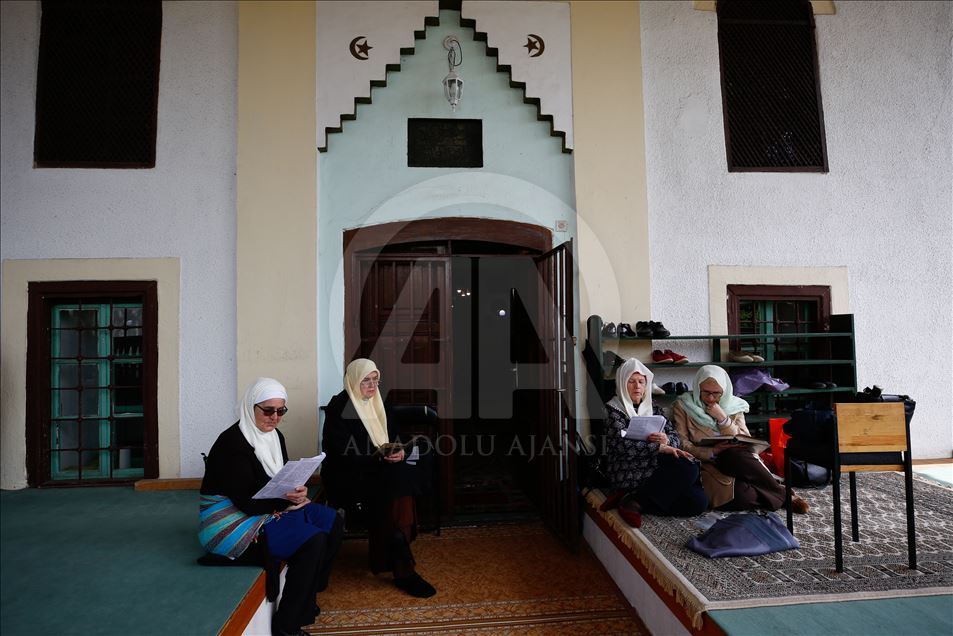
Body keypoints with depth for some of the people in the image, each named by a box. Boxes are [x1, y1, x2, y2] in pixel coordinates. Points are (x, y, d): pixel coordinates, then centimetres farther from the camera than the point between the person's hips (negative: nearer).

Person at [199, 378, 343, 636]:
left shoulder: (275, 436, 5)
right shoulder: (232, 443, -21)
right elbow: (246, 503, -24)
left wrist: (297, 492, -13)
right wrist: (285, 499, -28)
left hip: (271, 507, 9)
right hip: (232, 520, -9)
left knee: (332, 521, 0)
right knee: (312, 540, -22)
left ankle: (306, 598, 13)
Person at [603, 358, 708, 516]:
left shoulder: (653, 409, 20)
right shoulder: (614, 410, 0)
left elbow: (676, 438, 9)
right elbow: (624, 446, -16)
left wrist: (666, 440, -15)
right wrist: (660, 448, -16)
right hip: (630, 475, -6)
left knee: (699, 501, -16)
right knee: (688, 470, -25)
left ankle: (640, 502, -1)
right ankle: (635, 502, -14)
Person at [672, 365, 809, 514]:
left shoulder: (733, 405, 7)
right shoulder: (683, 406, -2)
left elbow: (745, 442, 1)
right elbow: (682, 445, -7)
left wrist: (723, 418, -12)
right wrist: (713, 451, -22)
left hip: (739, 460, 2)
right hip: (707, 464, -2)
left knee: (735, 455, -36)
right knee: (740, 495, -32)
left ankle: (780, 492, -16)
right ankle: (782, 496, -7)